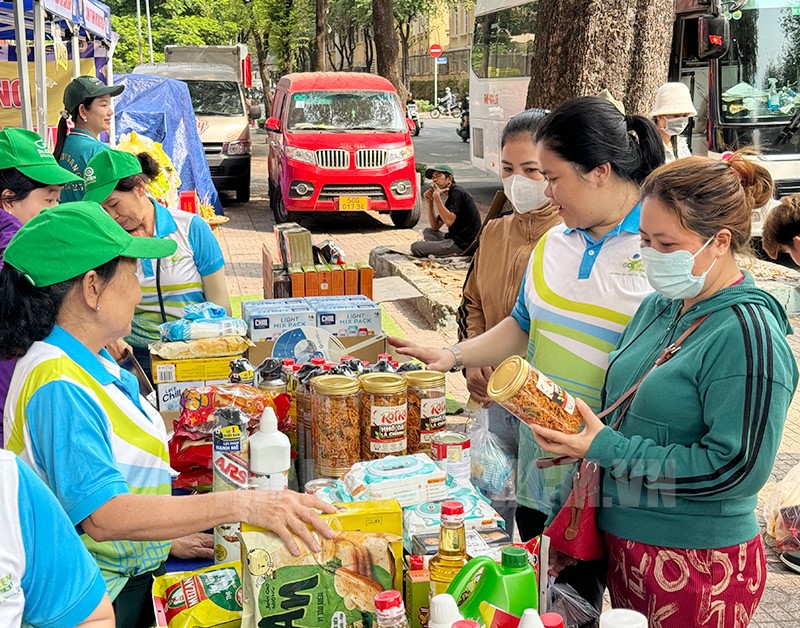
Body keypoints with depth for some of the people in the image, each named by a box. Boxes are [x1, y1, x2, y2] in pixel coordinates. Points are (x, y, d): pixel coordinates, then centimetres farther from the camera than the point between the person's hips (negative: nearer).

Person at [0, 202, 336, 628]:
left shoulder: (91, 364, 8)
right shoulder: (59, 388, -22)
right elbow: (102, 515, -31)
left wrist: (165, 539, 8)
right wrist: (240, 504, -33)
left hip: (136, 574, 9)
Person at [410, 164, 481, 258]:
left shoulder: (457, 192, -11)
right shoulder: (449, 198, 19)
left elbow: (449, 221, -24)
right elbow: (435, 227, 18)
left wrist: (437, 196, -18)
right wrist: (429, 202, 8)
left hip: (463, 244, -11)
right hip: (455, 238, 11)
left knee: (416, 248, -15)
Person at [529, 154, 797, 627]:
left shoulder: (749, 333, -20)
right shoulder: (660, 307, 5)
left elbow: (736, 468, -24)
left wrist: (607, 450, -22)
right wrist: (580, 433, -4)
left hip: (698, 565, -7)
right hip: (628, 541, 8)